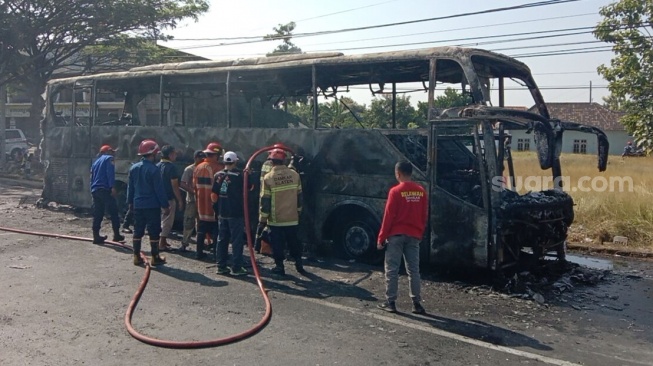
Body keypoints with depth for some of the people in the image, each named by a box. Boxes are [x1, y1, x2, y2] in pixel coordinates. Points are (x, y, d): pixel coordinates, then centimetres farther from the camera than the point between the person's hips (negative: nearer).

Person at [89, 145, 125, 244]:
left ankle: (96, 236, 7)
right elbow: (110, 173, -13)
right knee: (113, 212, -4)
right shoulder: (109, 158, 3)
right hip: (105, 190, -8)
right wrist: (112, 187, -20)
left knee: (97, 214, 8)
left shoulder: (96, 162, 26)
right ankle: (116, 235, -5)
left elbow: (92, 177, 24)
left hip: (95, 190, 8)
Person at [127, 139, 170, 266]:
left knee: (138, 231, 11)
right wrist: (165, 205, -8)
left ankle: (137, 257, 16)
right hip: (152, 205, -6)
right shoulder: (153, 169, -15)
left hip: (138, 205, 6)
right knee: (154, 232, 2)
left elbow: (130, 187, 12)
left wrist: (130, 201, 21)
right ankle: (155, 258, 7)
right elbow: (159, 189, -14)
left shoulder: (133, 168, 5)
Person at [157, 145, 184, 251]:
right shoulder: (171, 167, -16)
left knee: (162, 220, 18)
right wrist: (180, 200, -12)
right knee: (167, 221, 0)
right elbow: (175, 185, -17)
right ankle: (162, 244, 2)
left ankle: (163, 241, 25)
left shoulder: (157, 166, 8)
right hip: (169, 198, -8)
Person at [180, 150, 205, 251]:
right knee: (189, 222, -4)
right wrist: (193, 191, -21)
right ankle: (184, 244, 2)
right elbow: (182, 184, -10)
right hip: (192, 200, -5)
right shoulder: (189, 169, -4)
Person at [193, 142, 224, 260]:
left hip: (202, 204, 6)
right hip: (215, 205, -5)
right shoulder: (219, 168, -16)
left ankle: (199, 252, 18)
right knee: (216, 231, 3)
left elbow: (195, 186, 9)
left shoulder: (198, 168, 2)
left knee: (201, 230, 15)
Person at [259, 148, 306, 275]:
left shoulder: (268, 177, -12)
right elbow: (299, 196, 7)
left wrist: (262, 219, -2)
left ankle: (279, 266, 15)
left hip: (275, 219, -3)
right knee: (294, 242, 18)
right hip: (292, 218, 3)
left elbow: (265, 201, -10)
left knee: (277, 244, 9)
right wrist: (298, 211, 20)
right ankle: (298, 263, 22)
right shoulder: (294, 175, -2)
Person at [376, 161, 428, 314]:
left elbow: (388, 216, -10)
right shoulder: (421, 191, 5)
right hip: (414, 235, 5)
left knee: (392, 270, 3)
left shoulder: (396, 191, -11)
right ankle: (417, 303, 8)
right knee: (414, 270, 8)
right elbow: (424, 216, 9)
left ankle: (390, 302, 4)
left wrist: (381, 238, -5)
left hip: (396, 235, -5)